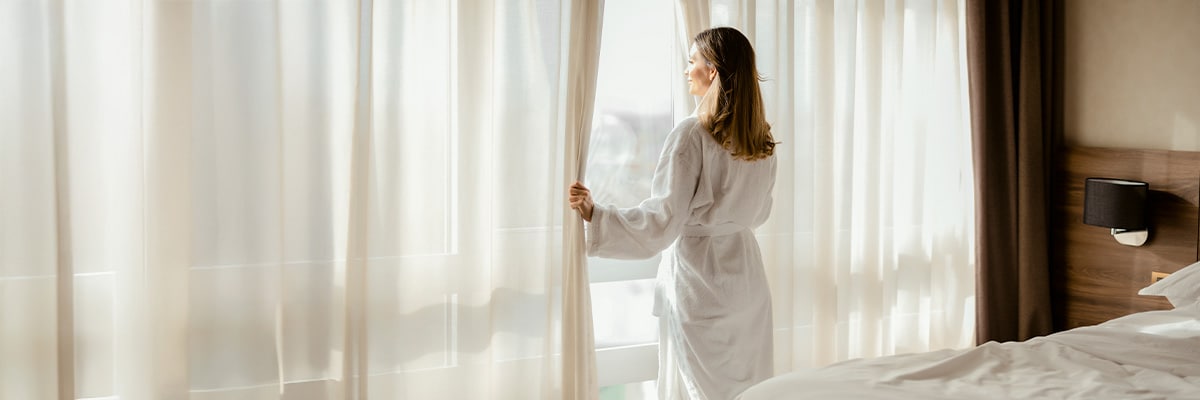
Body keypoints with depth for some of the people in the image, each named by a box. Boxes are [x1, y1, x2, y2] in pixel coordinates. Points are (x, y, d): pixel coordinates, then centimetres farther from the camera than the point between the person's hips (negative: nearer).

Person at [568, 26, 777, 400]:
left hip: (698, 277, -6)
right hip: (747, 277, 6)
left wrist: (592, 213, -21)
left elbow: (662, 219, -20)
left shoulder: (692, 134, -16)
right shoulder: (762, 139, 3)